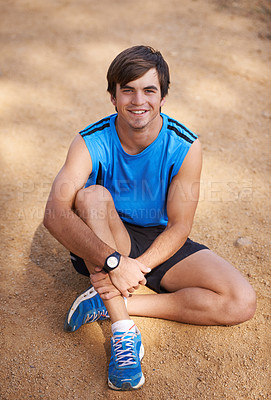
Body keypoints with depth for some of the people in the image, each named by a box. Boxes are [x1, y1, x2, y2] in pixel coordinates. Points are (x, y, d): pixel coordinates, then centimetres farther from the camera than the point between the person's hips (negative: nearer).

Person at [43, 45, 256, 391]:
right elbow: (55, 214, -32)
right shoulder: (91, 143, -18)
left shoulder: (184, 147, -16)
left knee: (242, 303, -18)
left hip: (161, 243, 2)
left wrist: (137, 267, -30)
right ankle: (123, 330, -32)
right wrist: (113, 261, -43)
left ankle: (109, 304, -18)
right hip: (103, 245, -1)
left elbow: (179, 228, -14)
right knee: (93, 195, -34)